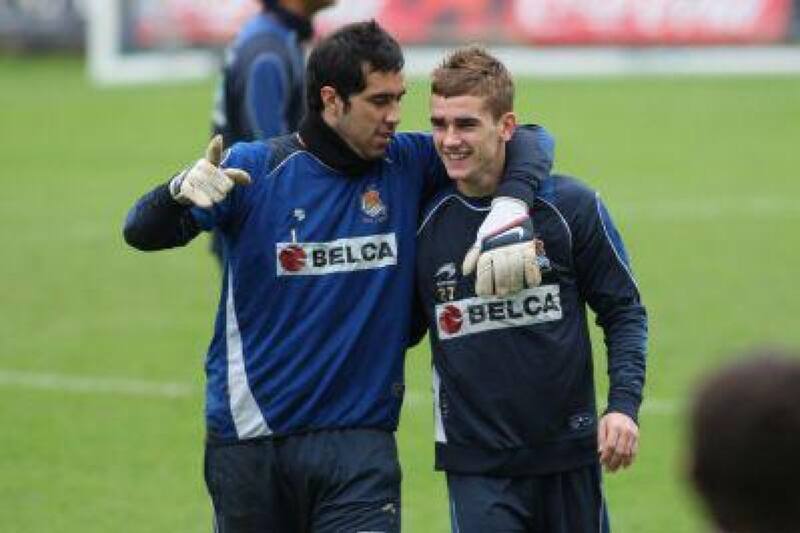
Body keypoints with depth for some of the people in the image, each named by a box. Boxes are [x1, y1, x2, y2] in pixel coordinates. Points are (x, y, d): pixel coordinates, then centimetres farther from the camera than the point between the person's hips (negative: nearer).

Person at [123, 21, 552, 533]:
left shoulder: (408, 164, 1)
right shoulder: (254, 169, -6)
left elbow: (527, 140, 5)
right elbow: (142, 233, -11)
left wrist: (510, 209, -16)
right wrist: (180, 191, -34)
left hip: (359, 441, 1)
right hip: (249, 441, -1)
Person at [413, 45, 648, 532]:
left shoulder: (570, 205, -4)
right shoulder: (423, 221, -1)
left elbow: (624, 311, 2)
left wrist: (624, 405, -11)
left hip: (569, 455, 0)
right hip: (475, 465, 0)